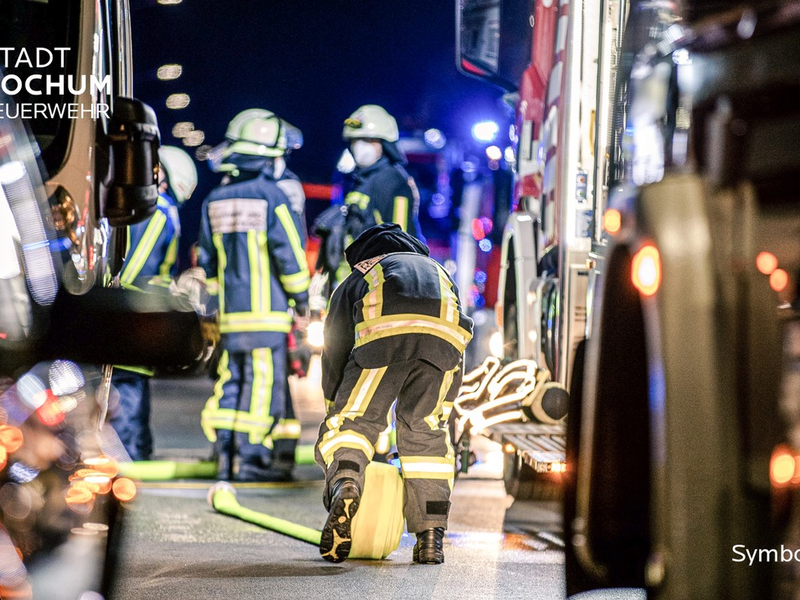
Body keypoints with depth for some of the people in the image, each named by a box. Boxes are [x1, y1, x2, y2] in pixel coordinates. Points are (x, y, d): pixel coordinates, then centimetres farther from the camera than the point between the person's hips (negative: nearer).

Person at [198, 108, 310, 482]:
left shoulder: (214, 201, 10)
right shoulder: (271, 196, -10)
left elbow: (207, 262, 16)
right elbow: (290, 254, -9)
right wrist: (302, 299, 3)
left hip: (230, 311, 6)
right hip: (267, 310, -6)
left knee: (231, 381, 10)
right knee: (263, 383, -4)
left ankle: (226, 458, 10)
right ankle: (251, 459, -5)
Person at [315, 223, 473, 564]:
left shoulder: (354, 282, 40)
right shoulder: (439, 273, 46)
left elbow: (334, 356, 37)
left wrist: (336, 417, 45)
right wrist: (438, 420, 46)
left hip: (384, 330, -2)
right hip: (445, 332, 2)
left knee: (354, 421, 10)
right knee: (425, 430, 18)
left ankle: (343, 482, -22)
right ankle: (431, 537, 11)